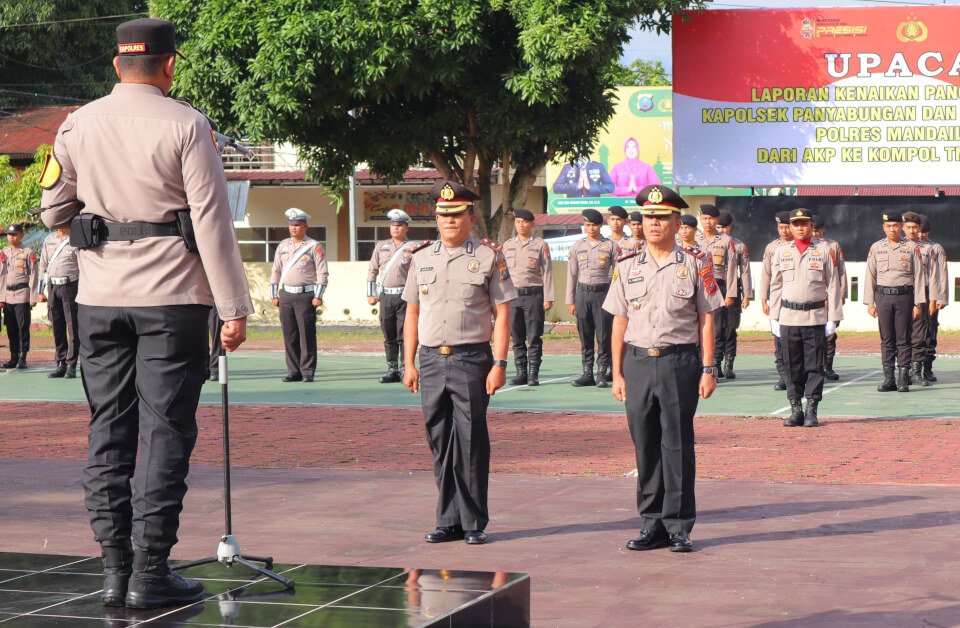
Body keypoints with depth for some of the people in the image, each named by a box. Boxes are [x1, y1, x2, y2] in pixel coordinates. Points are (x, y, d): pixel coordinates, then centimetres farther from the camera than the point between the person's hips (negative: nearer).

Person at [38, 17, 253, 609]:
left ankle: (115, 569, 10)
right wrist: (234, 307, -8)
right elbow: (212, 220, -11)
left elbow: (53, 211, 14)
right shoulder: (186, 125, -7)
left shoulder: (78, 125, 5)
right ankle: (150, 573, 0)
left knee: (109, 430, 9)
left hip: (100, 298, 4)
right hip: (171, 296, -4)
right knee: (165, 431, 0)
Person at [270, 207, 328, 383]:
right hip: (286, 294, 5)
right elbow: (276, 271, 17)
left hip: (305, 295, -5)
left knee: (307, 335, -5)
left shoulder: (314, 247, -2)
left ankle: (307, 371, -2)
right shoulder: (282, 246, 13)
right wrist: (274, 295, 11)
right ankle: (294, 371, 10)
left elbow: (322, 273, -5)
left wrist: (318, 296, -12)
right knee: (289, 335, 5)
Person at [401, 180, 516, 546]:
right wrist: (408, 364, 9)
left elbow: (502, 314, -2)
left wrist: (499, 364, -9)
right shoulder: (421, 258, 12)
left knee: (471, 442, -3)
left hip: (471, 359, -4)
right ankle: (449, 522, 14)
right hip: (431, 360, 4)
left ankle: (474, 523, 5)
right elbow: (412, 313, 15)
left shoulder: (489, 258, 0)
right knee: (440, 442, 6)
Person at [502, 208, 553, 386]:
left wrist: (548, 298, -7)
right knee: (517, 338, 6)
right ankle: (521, 373, 11)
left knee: (534, 338, -3)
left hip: (534, 294, -4)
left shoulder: (540, 245, 1)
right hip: (513, 296, 4)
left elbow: (547, 272, -1)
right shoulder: (507, 245, 12)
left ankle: (533, 374, 0)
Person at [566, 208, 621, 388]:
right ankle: (587, 374, 10)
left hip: (603, 292, -3)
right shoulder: (577, 247, 9)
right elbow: (571, 274, 12)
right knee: (585, 336, 5)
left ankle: (601, 374, 2)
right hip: (583, 293, 3)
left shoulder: (610, 245, 1)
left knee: (603, 336, -3)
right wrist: (570, 301, 9)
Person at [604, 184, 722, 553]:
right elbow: (619, 322, 11)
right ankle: (652, 524, 13)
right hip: (638, 361, 3)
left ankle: (679, 527, 6)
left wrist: (708, 369, -3)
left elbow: (706, 320, 3)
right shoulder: (627, 267, 10)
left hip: (679, 361, -3)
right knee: (645, 446, 5)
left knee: (677, 446, 0)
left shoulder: (695, 265, 3)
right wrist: (617, 373, 7)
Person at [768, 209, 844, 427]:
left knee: (814, 366, -1)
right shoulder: (781, 251, 9)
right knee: (792, 366, 4)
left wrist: (832, 319, -3)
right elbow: (776, 286, 12)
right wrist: (774, 318, 6)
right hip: (788, 317, 2)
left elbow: (833, 286, 2)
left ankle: (811, 411, 4)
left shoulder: (824, 250, 2)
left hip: (815, 317, -2)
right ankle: (796, 410, 11)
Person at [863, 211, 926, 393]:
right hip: (883, 296, 2)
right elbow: (870, 276, 8)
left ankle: (903, 379, 2)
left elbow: (918, 276, 2)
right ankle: (888, 379, 7)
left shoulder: (912, 248, 3)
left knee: (903, 340, -1)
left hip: (904, 297, -2)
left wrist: (918, 303, -3)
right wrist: (870, 303, 3)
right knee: (886, 339, 3)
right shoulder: (876, 248, 8)